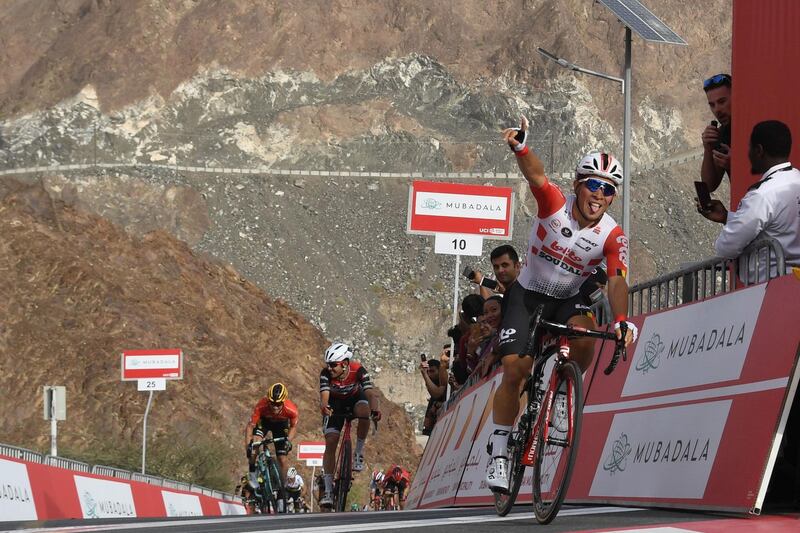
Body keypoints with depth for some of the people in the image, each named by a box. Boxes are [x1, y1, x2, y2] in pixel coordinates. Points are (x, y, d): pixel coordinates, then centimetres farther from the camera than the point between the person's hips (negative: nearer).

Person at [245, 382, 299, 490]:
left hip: (281, 424, 0)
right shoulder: (261, 406, -39)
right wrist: (248, 445, -42)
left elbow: (293, 426, -15)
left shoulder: (291, 409, -36)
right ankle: (252, 476, -12)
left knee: (282, 460, -5)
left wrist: (288, 440, -32)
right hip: (264, 421, 0)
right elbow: (250, 425, -31)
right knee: (255, 443, -29)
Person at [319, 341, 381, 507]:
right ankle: (328, 490, -10)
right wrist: (324, 406, -65)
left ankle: (359, 453, -16)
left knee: (364, 412, -37)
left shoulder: (358, 371, -31)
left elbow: (370, 393, -41)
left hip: (356, 398, -1)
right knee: (330, 443, -12)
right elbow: (324, 395, -41)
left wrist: (375, 409, -62)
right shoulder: (326, 374, -28)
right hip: (336, 404, 1)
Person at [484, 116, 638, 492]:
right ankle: (498, 450, -1)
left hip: (566, 299, 1)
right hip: (527, 293, -1)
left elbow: (616, 280, -28)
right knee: (514, 369, -14)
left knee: (585, 336, -33)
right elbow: (537, 176, -39)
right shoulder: (555, 204, -19)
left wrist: (622, 320, -48)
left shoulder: (613, 237, -16)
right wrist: (520, 148, -61)